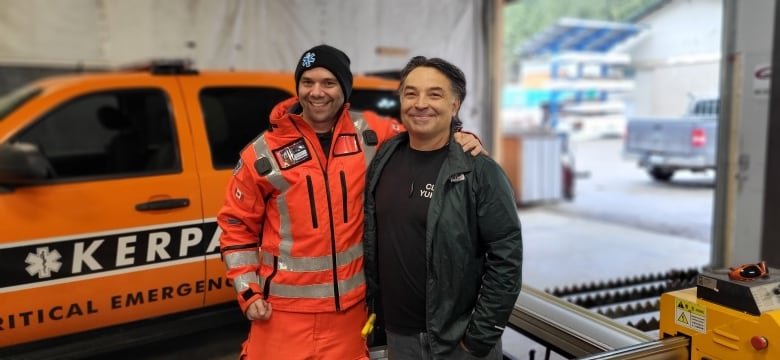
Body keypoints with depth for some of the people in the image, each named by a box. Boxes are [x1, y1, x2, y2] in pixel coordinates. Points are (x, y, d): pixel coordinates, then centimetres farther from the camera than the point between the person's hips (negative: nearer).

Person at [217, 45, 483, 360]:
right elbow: (236, 224, 2)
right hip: (285, 309, -2)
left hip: (350, 304, 2)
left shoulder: (369, 134, -2)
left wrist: (459, 138, -9)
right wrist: (248, 293, -3)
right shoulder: (263, 153, -6)